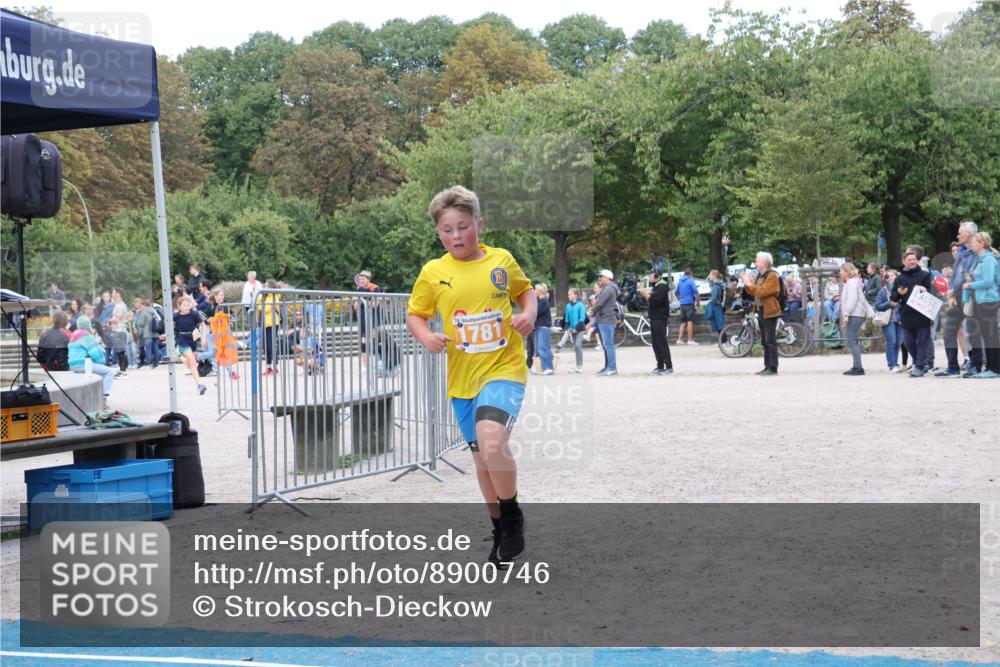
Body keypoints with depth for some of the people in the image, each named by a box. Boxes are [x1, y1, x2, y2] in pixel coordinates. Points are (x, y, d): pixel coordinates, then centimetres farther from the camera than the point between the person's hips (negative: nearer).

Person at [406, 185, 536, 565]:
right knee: (482, 457, 15)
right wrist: (426, 337, -13)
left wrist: (529, 313, -4)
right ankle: (501, 530, 35)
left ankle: (512, 516, -4)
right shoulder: (433, 272, -1)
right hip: (462, 377, 3)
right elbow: (414, 314, 7)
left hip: (503, 367, -3)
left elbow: (525, 290, 16)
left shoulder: (501, 260, -1)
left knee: (491, 441, -27)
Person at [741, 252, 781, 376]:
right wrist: (747, 283, 7)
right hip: (761, 311, 9)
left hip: (769, 311, -9)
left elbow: (762, 291, -22)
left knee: (770, 341, -9)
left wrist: (750, 284, -15)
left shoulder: (772, 276, -11)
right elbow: (753, 292, 21)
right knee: (765, 341, 11)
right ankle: (767, 366, 16)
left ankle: (773, 368, -9)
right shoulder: (759, 276, 16)